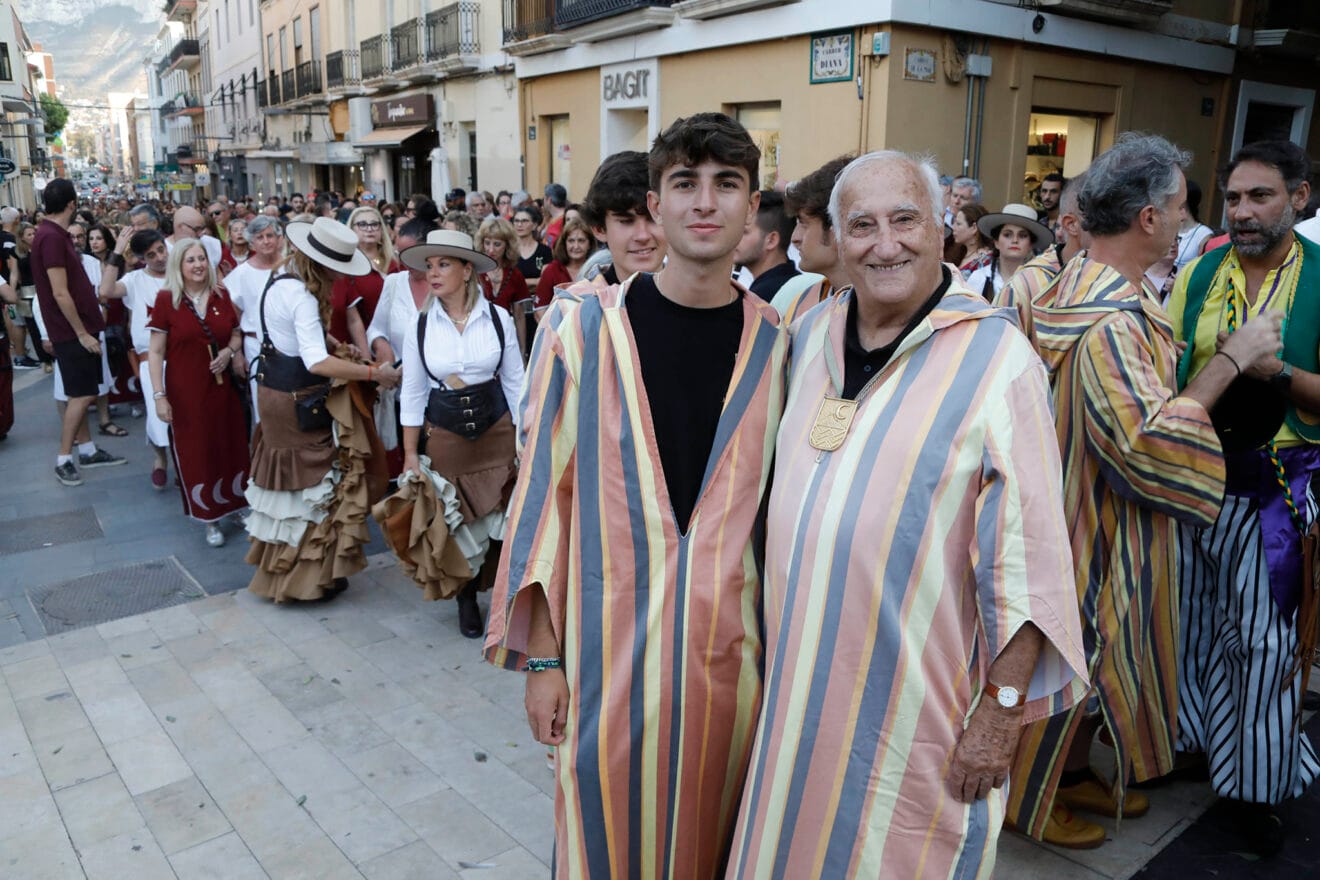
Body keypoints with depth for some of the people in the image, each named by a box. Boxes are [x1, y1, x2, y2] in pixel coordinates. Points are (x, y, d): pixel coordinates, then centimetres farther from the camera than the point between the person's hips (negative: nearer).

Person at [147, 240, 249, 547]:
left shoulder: (221, 296, 2)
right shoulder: (166, 300, -8)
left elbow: (237, 334, 15)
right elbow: (155, 352, -6)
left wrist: (230, 351, -8)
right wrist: (159, 395, -11)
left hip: (223, 387, 3)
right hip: (186, 391, -3)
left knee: (231, 449, 9)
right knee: (195, 454, 7)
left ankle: (237, 506, 28)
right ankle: (209, 519, 20)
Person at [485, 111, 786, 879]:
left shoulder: (775, 345, -1)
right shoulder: (584, 325, -7)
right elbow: (545, 490, -4)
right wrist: (541, 656, -3)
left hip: (731, 649, 2)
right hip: (609, 640, -1)